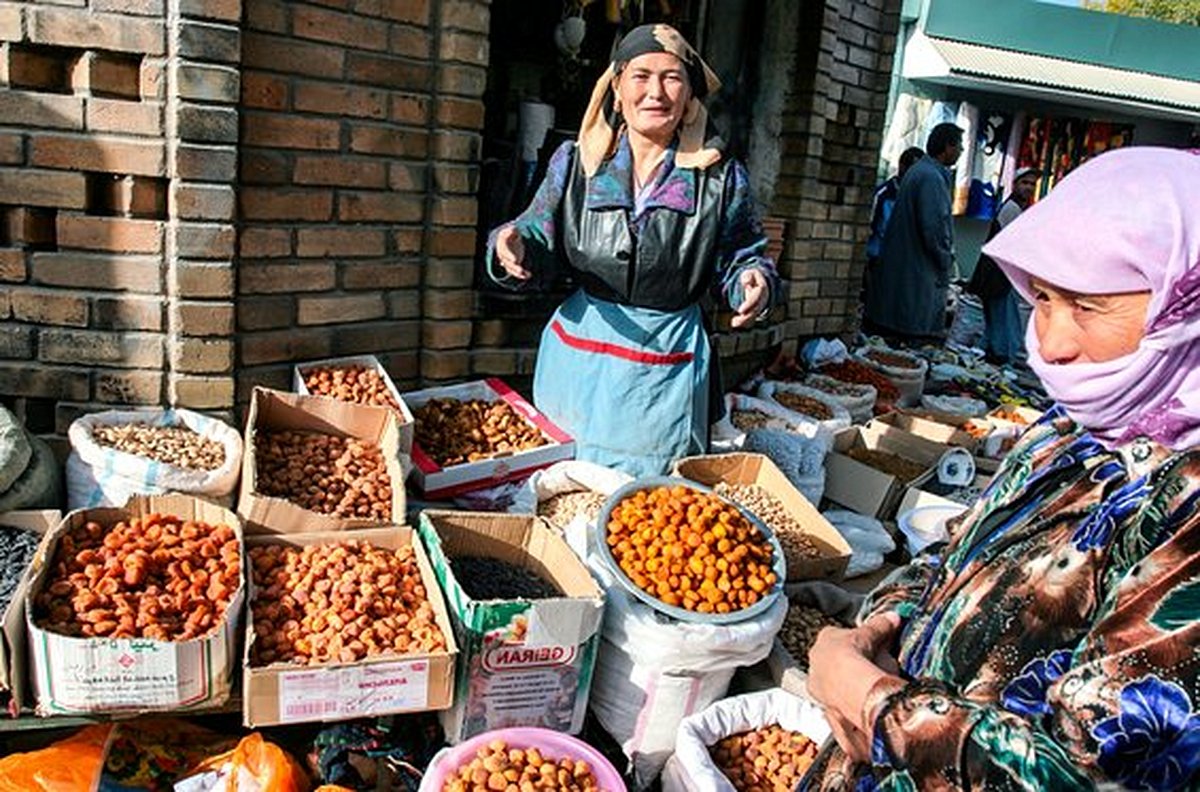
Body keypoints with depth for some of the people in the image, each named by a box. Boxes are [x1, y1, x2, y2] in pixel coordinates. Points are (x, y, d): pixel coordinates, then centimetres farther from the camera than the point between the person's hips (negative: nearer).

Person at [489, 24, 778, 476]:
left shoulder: (722, 178, -1)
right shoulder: (575, 162, 1)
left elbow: (742, 258, 6)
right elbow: (541, 245, 5)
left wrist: (755, 282, -16)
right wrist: (514, 249, -17)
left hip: (667, 362, -1)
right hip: (577, 358, 2)